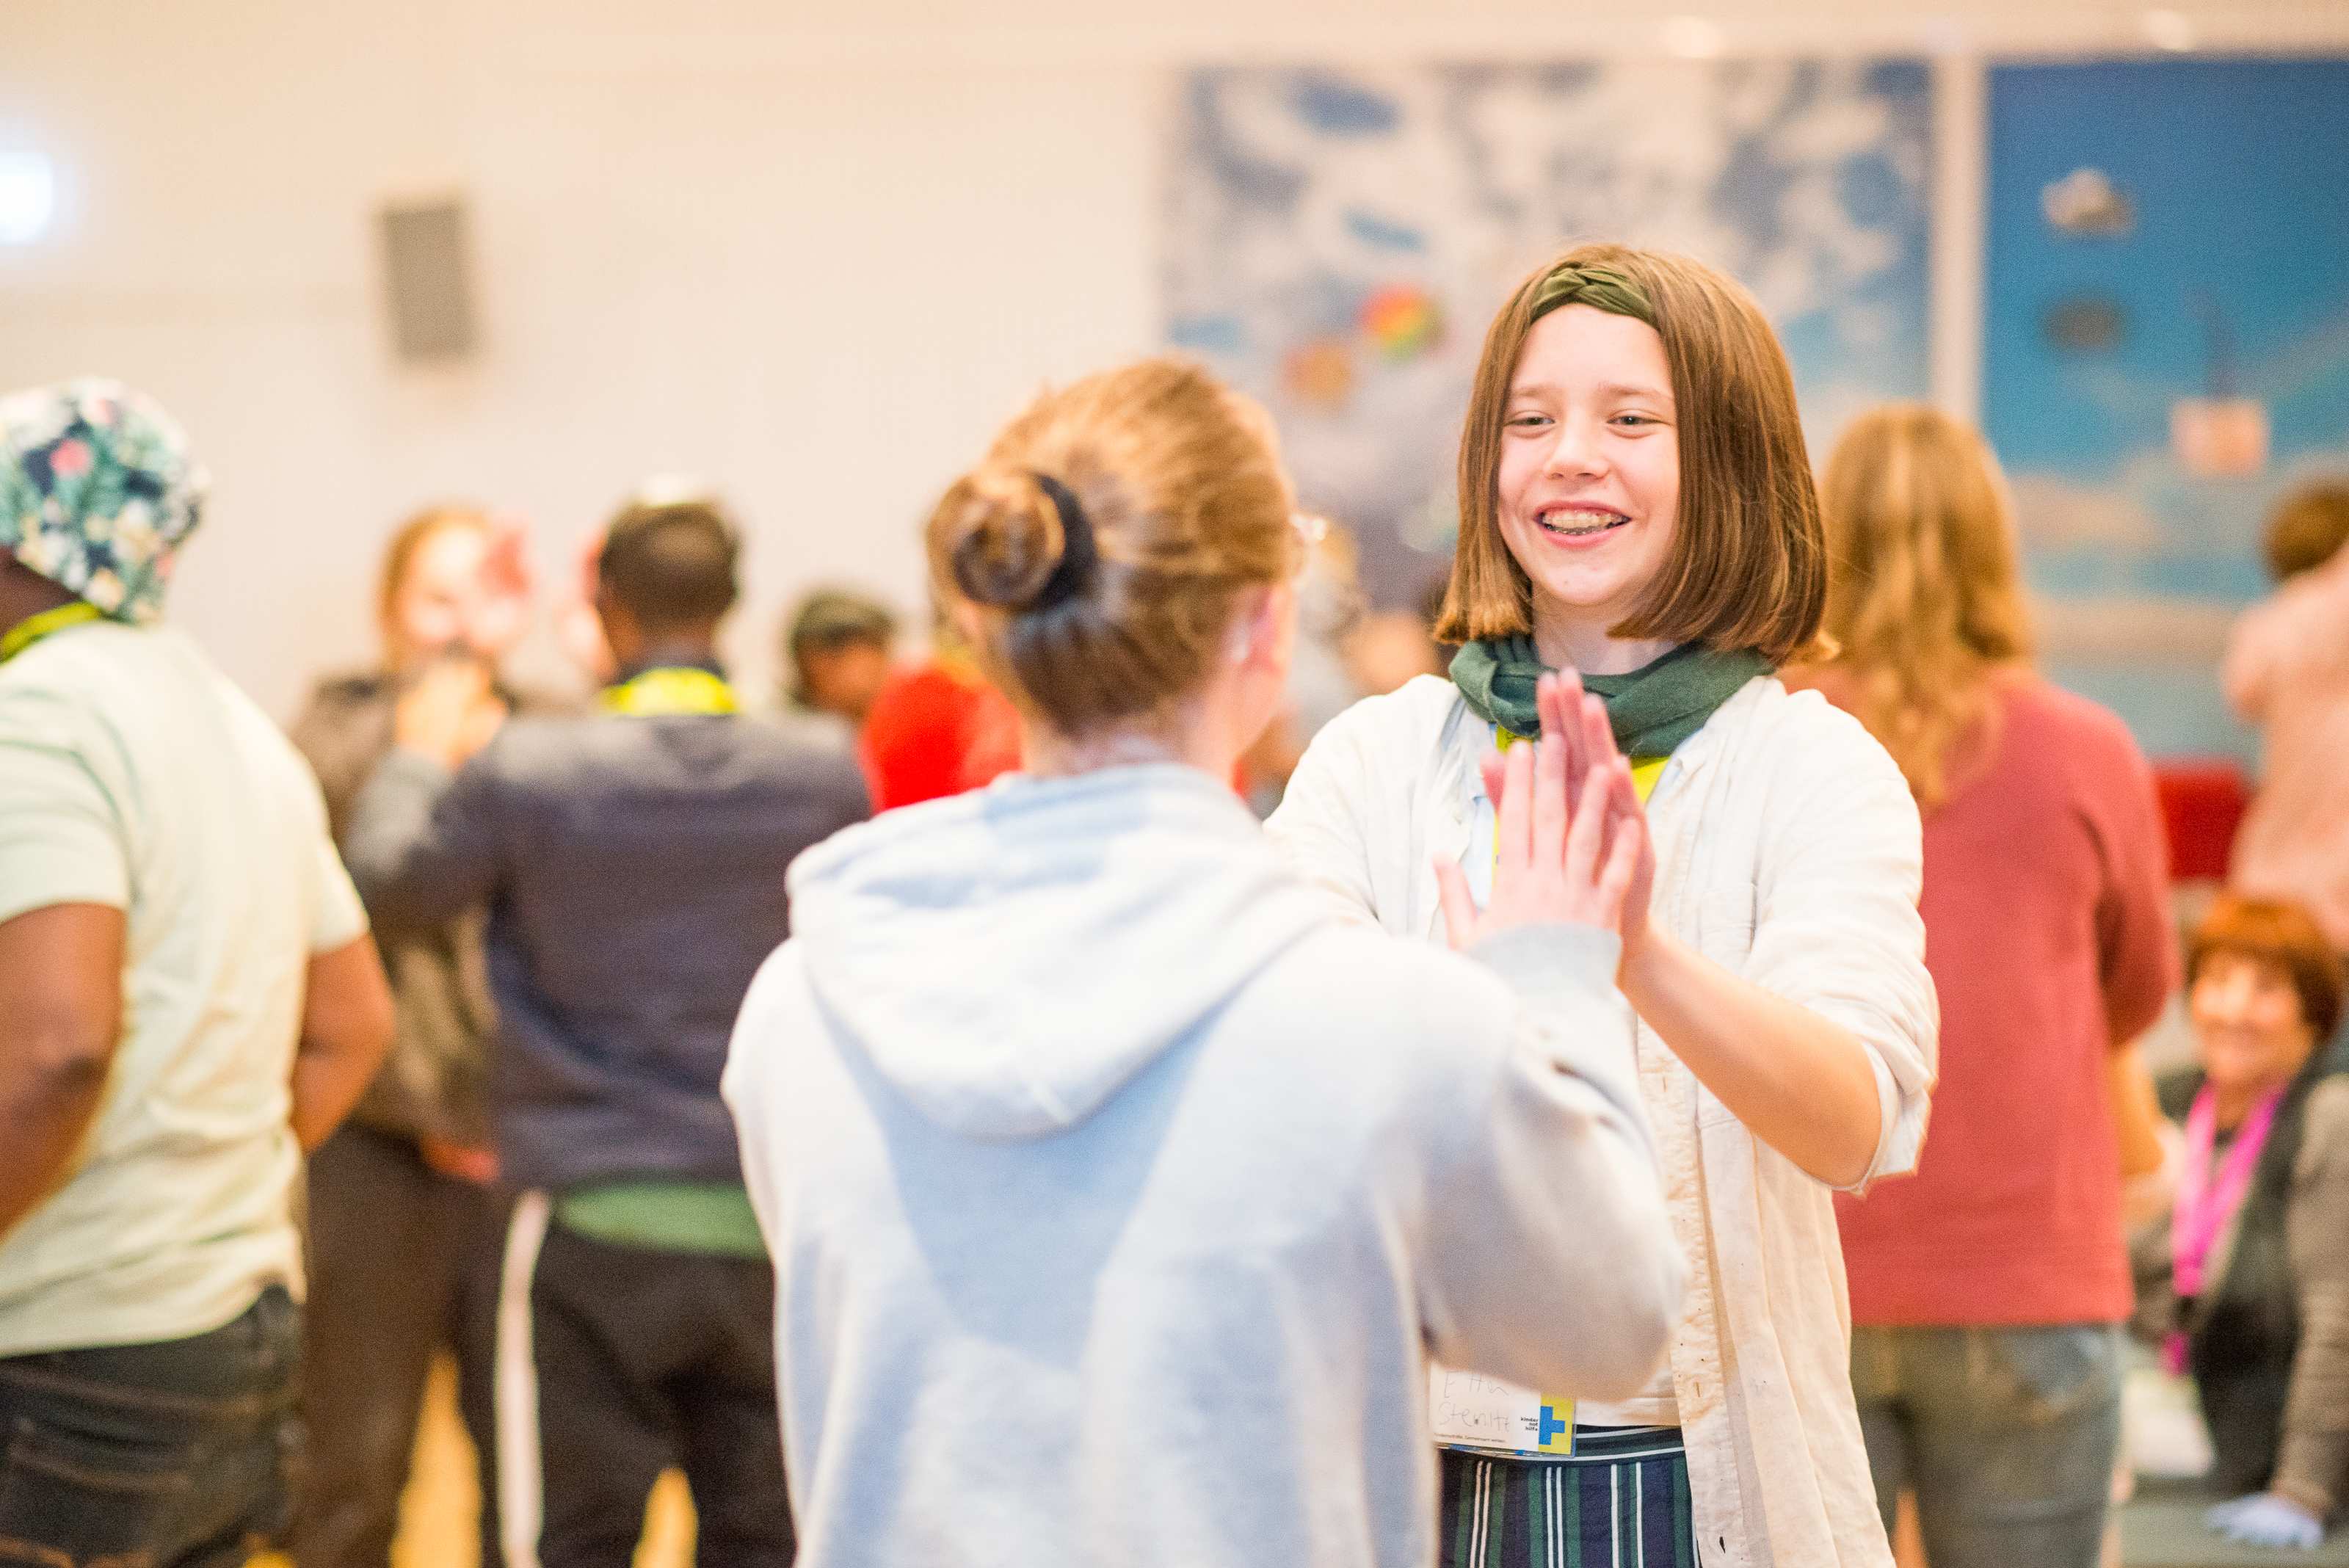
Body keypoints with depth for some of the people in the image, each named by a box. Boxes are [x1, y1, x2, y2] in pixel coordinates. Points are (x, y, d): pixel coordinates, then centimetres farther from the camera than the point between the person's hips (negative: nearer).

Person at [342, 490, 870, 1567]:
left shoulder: (524, 772, -11)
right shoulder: (824, 781, -4)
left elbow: (392, 881, 6)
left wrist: (421, 752, 25)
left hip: (598, 1225, -2)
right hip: (769, 1225, 3)